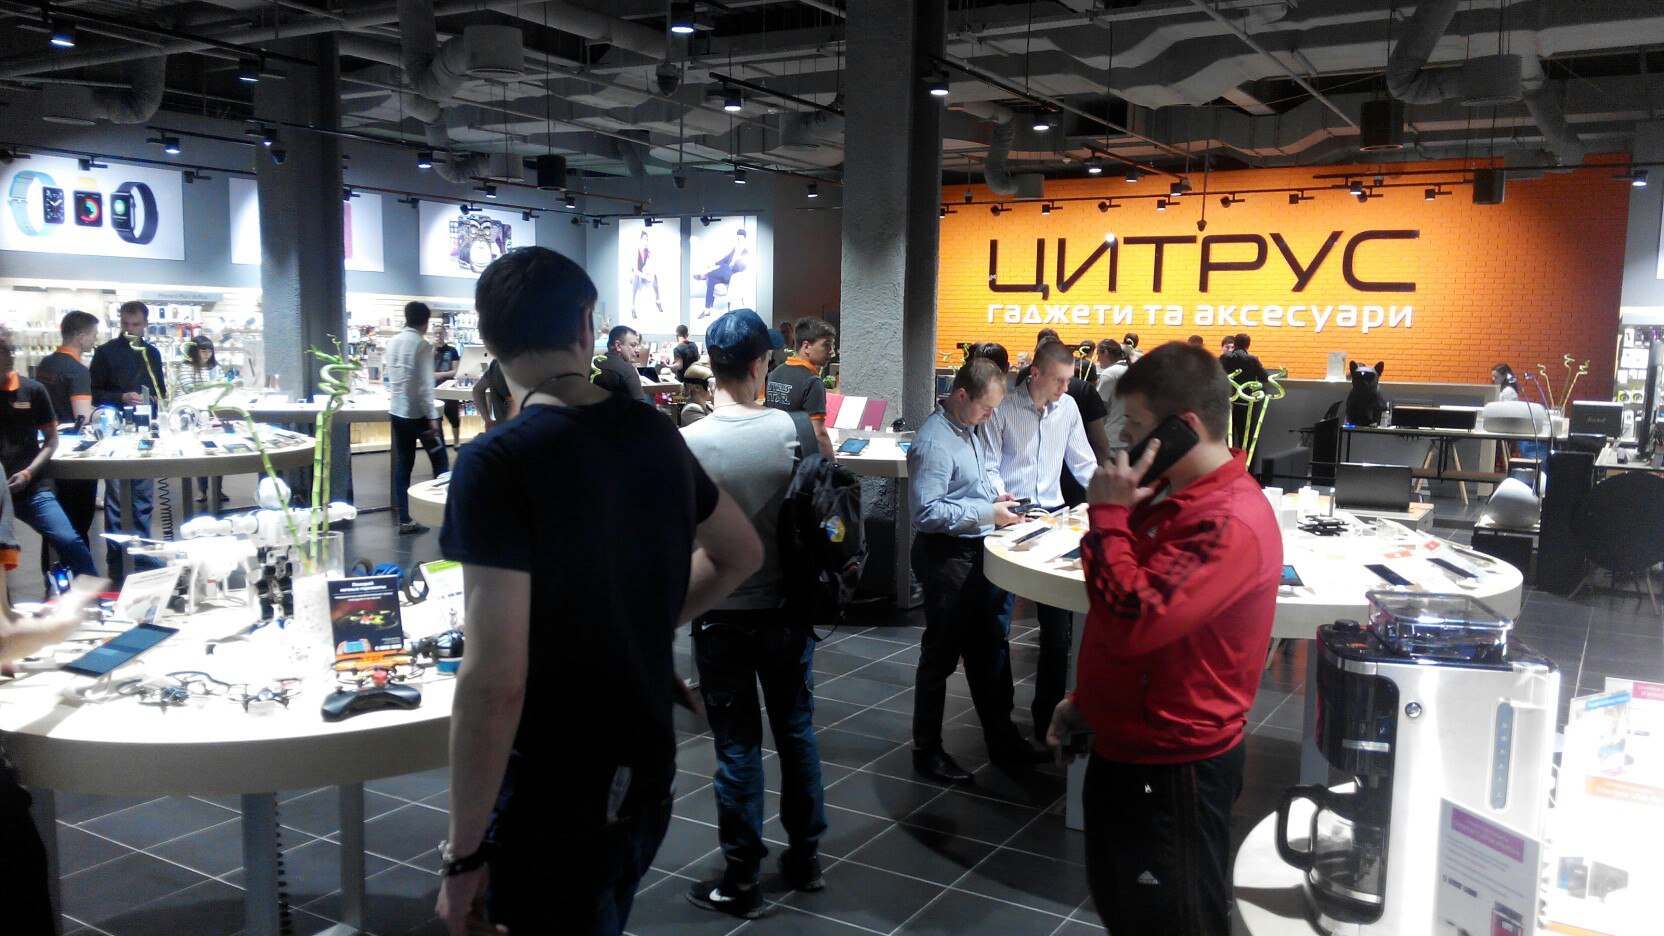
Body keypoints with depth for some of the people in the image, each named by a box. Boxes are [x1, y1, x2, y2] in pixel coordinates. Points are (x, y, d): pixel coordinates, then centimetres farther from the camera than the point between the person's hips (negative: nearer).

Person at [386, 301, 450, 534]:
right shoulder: (422, 345, -14)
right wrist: (432, 417, -18)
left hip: (397, 412, 7)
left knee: (402, 465, 8)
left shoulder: (392, 342, 7)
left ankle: (404, 520, 9)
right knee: (440, 462, 6)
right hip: (419, 413, -7)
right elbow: (425, 385, -19)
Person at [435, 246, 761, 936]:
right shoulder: (653, 434, -1)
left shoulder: (496, 463, -21)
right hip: (649, 775, 7)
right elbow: (740, 554, 15)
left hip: (551, 802, -6)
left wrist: (463, 854, -16)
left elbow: (495, 682, -25)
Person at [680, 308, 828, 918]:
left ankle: (741, 881, 19)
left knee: (737, 746, 8)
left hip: (722, 614, -2)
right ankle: (805, 856, 32)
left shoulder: (688, 444, -16)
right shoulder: (793, 428, -10)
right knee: (797, 731, 17)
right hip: (787, 605, 2)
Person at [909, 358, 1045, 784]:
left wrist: (996, 493, 6)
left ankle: (1001, 738, 33)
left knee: (988, 650, 19)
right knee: (941, 654, 3)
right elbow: (926, 511, -27)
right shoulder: (934, 442, -22)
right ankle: (927, 750, 18)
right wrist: (987, 513, -25)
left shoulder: (971, 428, 9)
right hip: (946, 555, -9)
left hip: (977, 552, 10)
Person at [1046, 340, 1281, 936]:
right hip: (1123, 748, 10)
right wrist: (1086, 699, 18)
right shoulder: (1179, 499, 8)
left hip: (1172, 769, -10)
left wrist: (1109, 515, -24)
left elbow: (1131, 621, -34)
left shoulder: (1228, 523, -26)